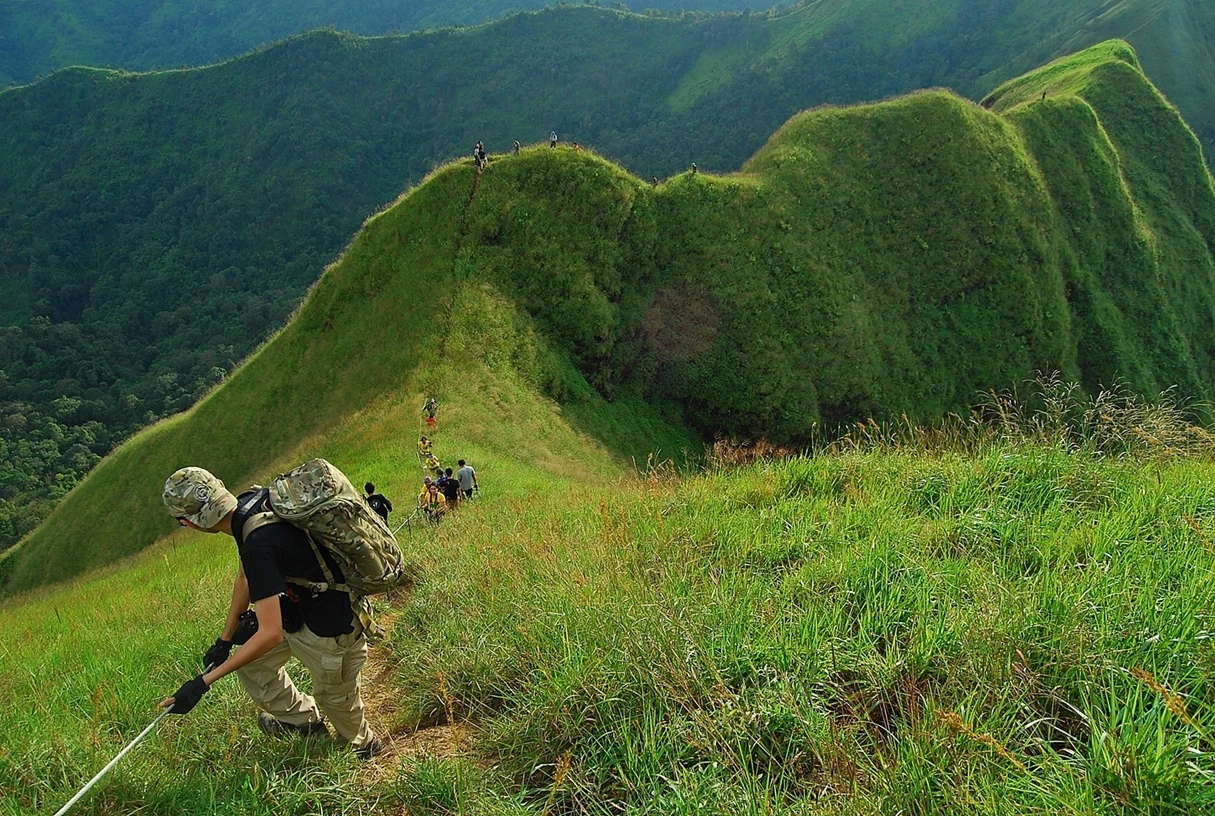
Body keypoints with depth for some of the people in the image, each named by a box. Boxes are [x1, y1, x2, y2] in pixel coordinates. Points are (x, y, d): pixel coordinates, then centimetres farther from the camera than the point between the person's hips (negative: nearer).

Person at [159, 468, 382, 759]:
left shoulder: (258, 544, -36)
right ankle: (304, 720, 38)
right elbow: (245, 578, 8)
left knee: (336, 701, 15)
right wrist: (224, 639, 15)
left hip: (330, 629, -9)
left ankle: (364, 747, 45)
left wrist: (204, 681, -26)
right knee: (249, 661, 18)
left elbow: (270, 634, -33)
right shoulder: (248, 504, -9)